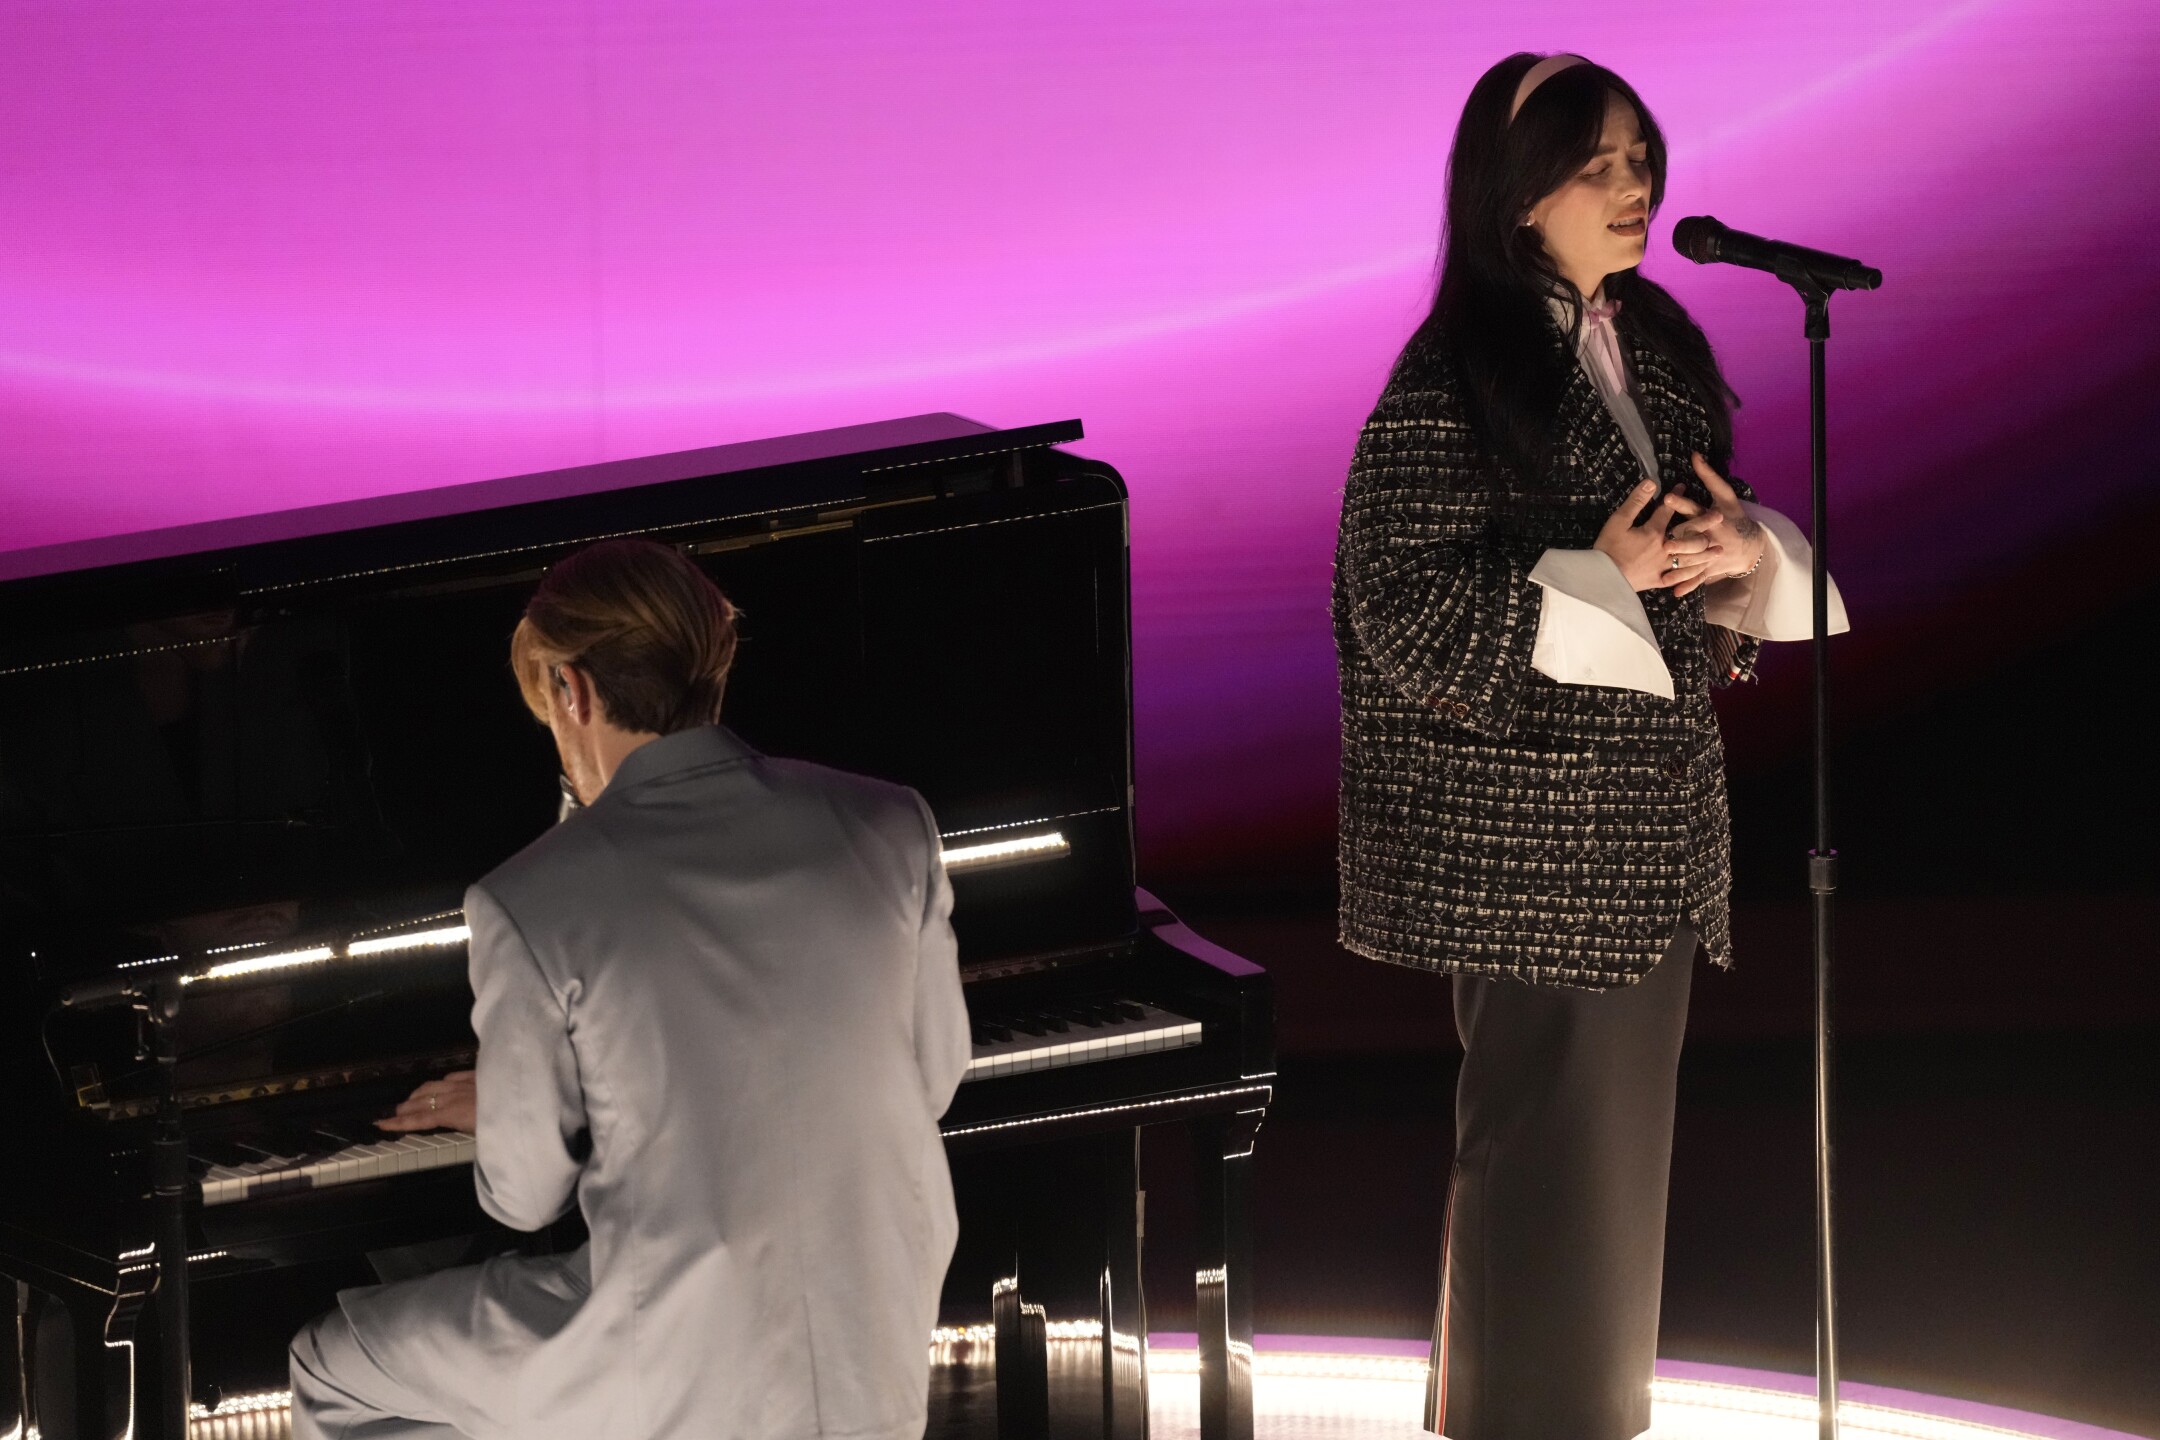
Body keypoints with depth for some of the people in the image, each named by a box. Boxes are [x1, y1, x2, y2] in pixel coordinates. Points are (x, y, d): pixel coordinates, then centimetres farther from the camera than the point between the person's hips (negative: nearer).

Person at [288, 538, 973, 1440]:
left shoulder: (531, 907, -16)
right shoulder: (889, 826, -5)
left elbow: (525, 1194, -8)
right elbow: (932, 1077, 8)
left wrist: (496, 1115, 16)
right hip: (877, 1363, 6)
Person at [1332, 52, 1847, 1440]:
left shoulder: (1653, 346, 9)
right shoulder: (1453, 382, -14)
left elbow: (1702, 535, 15)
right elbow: (1402, 613, -17)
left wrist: (1745, 548, -8)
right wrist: (1599, 577, -23)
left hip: (1652, 801, 8)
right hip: (1522, 819, -8)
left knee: (1622, 1130, 15)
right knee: (1551, 1137, -2)